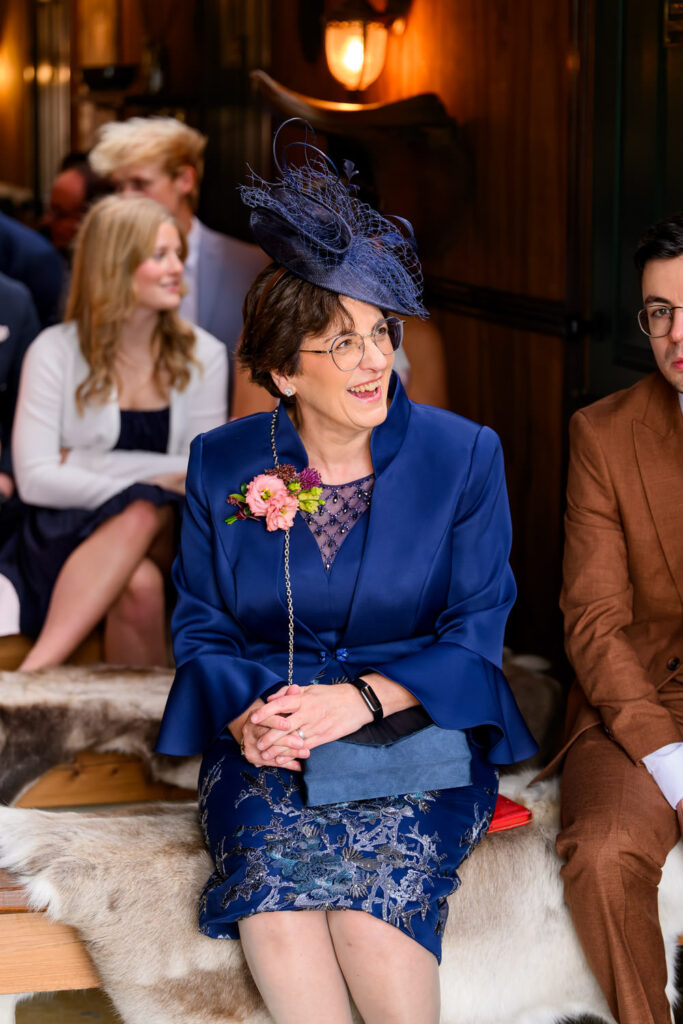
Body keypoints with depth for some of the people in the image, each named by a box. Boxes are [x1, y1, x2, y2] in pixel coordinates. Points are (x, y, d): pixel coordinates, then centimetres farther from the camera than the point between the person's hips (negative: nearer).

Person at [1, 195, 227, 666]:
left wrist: (84, 463, -6)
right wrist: (150, 484, -17)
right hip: (66, 535, -1)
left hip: (166, 539, 2)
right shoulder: (55, 352, 2)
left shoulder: (203, 356, 9)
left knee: (147, 516, -36)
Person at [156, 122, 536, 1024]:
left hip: (419, 724, -1)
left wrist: (365, 698, -17)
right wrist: (243, 716, -13)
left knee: (371, 876, -32)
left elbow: (475, 634, 0)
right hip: (266, 737, 1)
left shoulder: (464, 457, 1)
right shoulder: (221, 465, 6)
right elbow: (200, 628, 10)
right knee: (274, 862, -31)